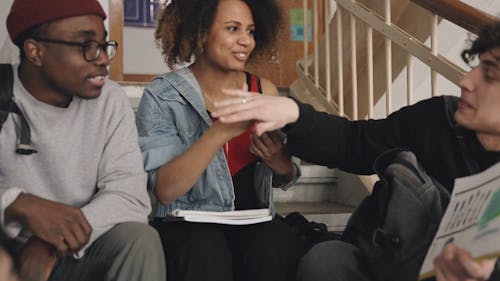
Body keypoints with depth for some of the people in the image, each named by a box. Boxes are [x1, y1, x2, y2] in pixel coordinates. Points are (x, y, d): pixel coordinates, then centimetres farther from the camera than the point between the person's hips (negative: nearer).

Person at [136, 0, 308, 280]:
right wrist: (220, 131, -27)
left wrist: (281, 163, -13)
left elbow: (285, 180, 12)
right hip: (186, 226, -3)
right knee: (206, 251, -35)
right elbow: (165, 190, -16)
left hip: (253, 220, 3)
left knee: (280, 246, -30)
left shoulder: (264, 90, 4)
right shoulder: (162, 96, -6)